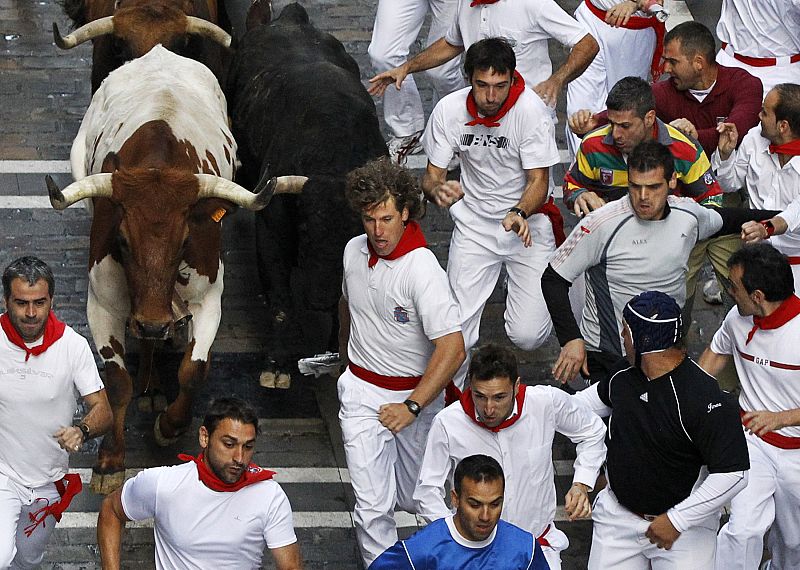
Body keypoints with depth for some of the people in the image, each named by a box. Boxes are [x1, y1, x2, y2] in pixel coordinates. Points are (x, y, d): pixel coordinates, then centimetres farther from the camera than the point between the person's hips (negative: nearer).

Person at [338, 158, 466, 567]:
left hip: (415, 392, -3)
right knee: (373, 505, -9)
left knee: (412, 499, 19)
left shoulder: (422, 269, -24)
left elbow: (452, 349, -29)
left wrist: (412, 407, -30)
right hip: (362, 391, 3)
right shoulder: (354, 251, -5)